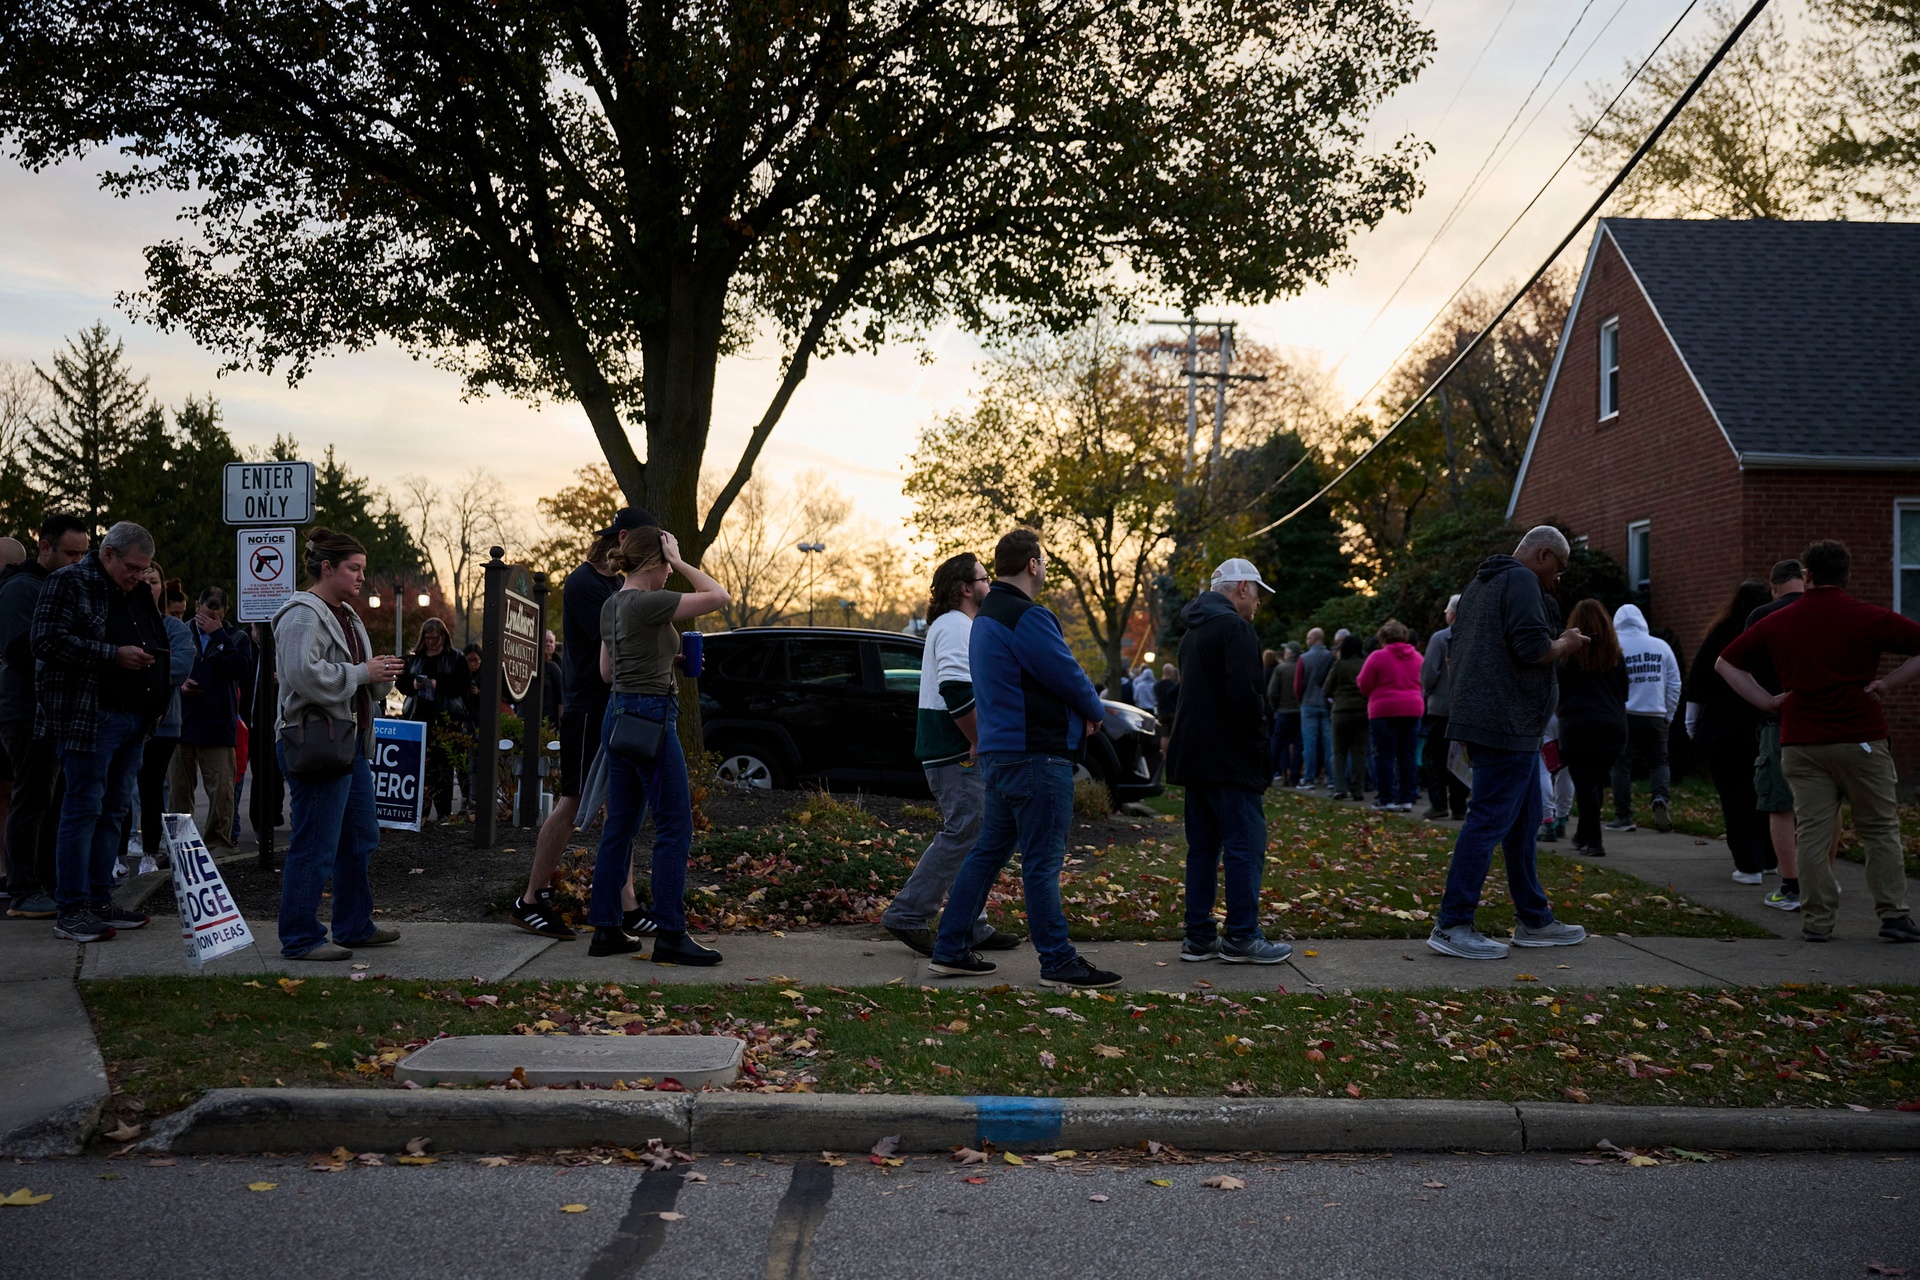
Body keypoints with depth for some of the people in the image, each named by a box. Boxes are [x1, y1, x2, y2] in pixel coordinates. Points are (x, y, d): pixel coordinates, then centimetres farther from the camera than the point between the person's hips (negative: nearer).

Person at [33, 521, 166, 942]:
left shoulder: (138, 593, 19)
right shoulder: (70, 583, -5)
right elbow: (47, 642, -15)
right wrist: (114, 655, -18)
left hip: (134, 717, 8)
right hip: (90, 717, -8)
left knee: (114, 809, 11)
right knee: (83, 807, -7)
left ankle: (101, 901, 18)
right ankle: (70, 910, -3)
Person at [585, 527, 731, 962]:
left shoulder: (611, 605, 12)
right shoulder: (648, 603, -15)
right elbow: (720, 597, -13)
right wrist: (681, 562, -6)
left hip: (619, 716, 9)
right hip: (649, 718, -9)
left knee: (620, 825, 12)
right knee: (675, 827, -4)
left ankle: (606, 929, 15)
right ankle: (669, 935, -2)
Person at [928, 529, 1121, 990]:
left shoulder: (986, 617, 17)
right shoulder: (1027, 617, -17)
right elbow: (1067, 675, -15)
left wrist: (1079, 710, 10)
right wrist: (1094, 710, 6)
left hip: (1000, 755, 10)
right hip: (1035, 757, -10)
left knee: (988, 852, 15)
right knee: (1042, 862, -3)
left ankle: (950, 949, 18)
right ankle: (1059, 963, 4)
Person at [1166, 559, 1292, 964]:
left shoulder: (1194, 630, 20)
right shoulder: (1234, 627, -11)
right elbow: (1244, 694, -21)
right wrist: (1260, 745, -11)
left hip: (1193, 757, 10)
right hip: (1228, 759, -10)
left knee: (1203, 847, 11)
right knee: (1246, 845, -6)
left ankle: (1198, 937, 13)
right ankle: (1241, 938, -5)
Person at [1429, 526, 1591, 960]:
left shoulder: (1480, 583, 21)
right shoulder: (1522, 580, -10)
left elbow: (1452, 654, 25)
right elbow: (1533, 647, -21)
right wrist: (1565, 645, -3)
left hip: (1484, 721, 11)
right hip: (1509, 725, -11)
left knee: (1524, 822, 16)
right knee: (1489, 821, -9)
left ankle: (1533, 920, 24)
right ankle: (1451, 926, -8)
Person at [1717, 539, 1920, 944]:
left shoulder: (1778, 623, 7)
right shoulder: (1869, 618, -2)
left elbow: (1725, 662, 13)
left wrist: (1766, 701, 8)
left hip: (1801, 743, 2)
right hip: (1860, 739, -2)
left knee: (1812, 834, 4)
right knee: (1880, 830, 9)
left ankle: (1817, 921, 4)